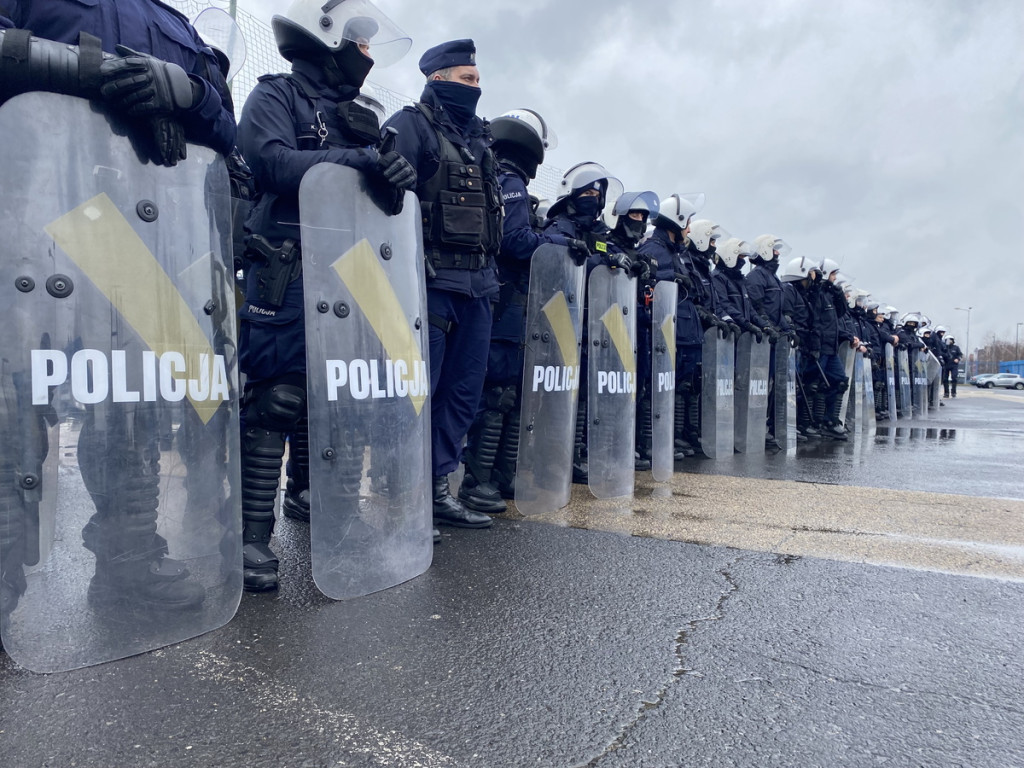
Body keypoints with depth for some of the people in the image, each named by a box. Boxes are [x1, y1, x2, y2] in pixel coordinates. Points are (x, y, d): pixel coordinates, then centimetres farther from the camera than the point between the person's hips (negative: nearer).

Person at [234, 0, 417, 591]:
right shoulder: (276, 96, 1)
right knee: (278, 397, -11)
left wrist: (397, 172, -4)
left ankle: (306, 494, 31)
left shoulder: (356, 115, 23)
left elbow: (382, 175, 18)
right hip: (286, 271, -7)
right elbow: (273, 162, -17)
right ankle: (255, 532, -6)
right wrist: (359, 159, -21)